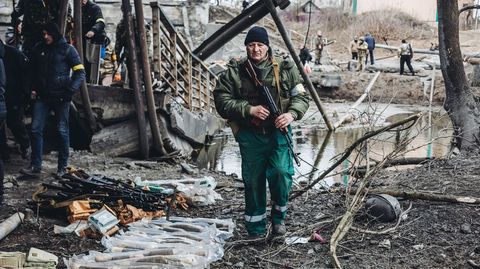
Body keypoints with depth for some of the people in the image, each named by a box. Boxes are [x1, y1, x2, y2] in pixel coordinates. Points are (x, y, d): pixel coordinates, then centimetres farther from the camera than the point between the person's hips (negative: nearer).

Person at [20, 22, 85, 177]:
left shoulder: (67, 49, -3)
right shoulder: (39, 49, 9)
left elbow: (80, 72, -4)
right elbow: (32, 70, 21)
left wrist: (70, 89, -14)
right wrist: (33, 88, 9)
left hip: (61, 97, -4)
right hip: (42, 96, 4)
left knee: (62, 131, 3)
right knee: (36, 129, -3)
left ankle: (62, 166, 13)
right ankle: (35, 166, 0)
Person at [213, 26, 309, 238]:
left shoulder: (285, 69, 5)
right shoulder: (234, 72, 1)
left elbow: (301, 96, 8)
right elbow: (222, 101, -4)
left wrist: (292, 114, -12)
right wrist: (249, 110, -16)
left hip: (278, 132, 0)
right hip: (250, 135, 0)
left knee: (281, 173, -14)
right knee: (253, 180, 4)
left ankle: (279, 216, 14)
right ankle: (256, 231, 18)